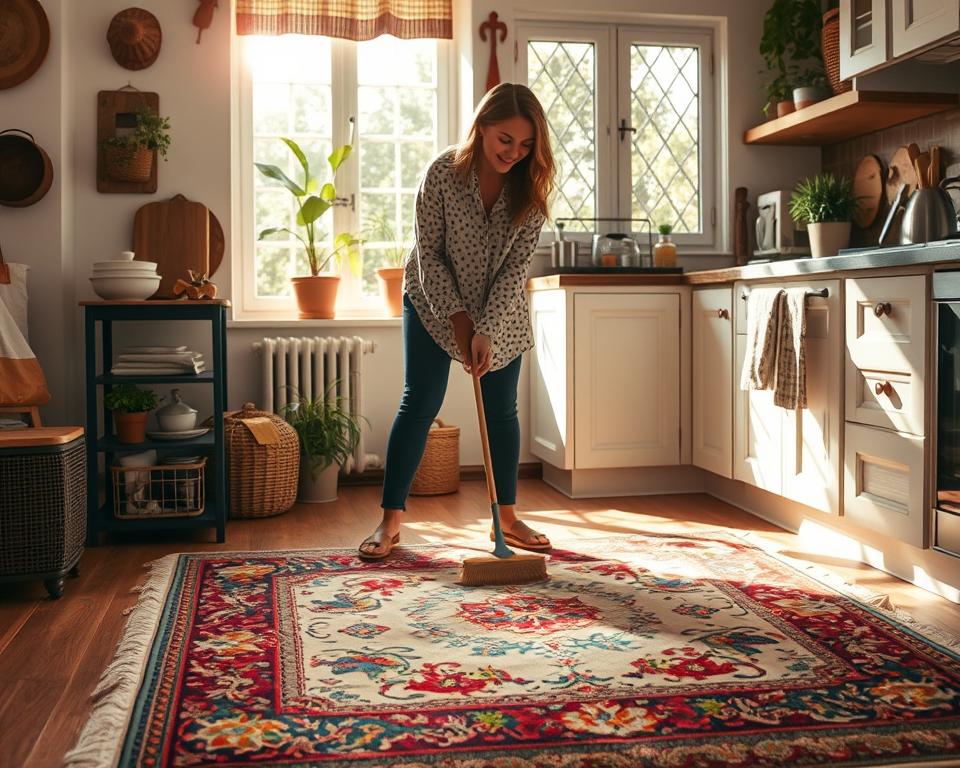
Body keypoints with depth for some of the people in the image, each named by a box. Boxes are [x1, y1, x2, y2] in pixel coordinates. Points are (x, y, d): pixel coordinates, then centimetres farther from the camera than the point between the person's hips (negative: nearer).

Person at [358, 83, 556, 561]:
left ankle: (507, 517, 15)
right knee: (420, 403, -6)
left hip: (500, 310, 3)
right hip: (435, 302, -2)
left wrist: (487, 331, -24)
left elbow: (515, 267, -17)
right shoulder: (444, 173, -23)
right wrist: (457, 317, -19)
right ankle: (390, 521, -1)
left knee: (502, 410, 3)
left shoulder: (530, 189, -17)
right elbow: (429, 252, -16)